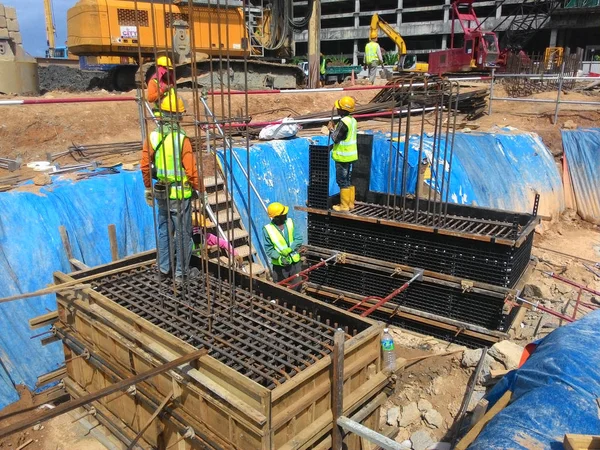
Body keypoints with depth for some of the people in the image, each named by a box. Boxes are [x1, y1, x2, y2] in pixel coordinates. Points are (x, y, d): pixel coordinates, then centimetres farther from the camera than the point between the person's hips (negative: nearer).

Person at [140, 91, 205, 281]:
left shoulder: (152, 136, -2)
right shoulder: (181, 139, -18)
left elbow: (145, 166, 3)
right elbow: (191, 171, -17)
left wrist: (148, 188, 16)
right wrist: (202, 191, -5)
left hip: (161, 192, 5)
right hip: (180, 193, -5)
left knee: (164, 230, 19)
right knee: (182, 233, 7)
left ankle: (164, 268, 29)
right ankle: (181, 271, 15)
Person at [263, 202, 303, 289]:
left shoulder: (290, 222, -6)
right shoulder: (268, 229, -13)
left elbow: (299, 239, -6)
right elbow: (269, 249, -8)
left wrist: (289, 249, -21)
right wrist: (279, 258, -24)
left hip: (295, 262, 3)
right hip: (280, 265, -3)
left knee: (297, 288, 15)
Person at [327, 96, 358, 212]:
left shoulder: (343, 122, -21)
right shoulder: (352, 120, 7)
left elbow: (335, 138, -18)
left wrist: (331, 129, -2)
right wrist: (335, 128, 9)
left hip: (342, 157, -9)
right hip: (350, 155, 9)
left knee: (342, 182, -1)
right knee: (349, 180, 16)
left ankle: (344, 206, 5)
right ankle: (350, 203, 23)